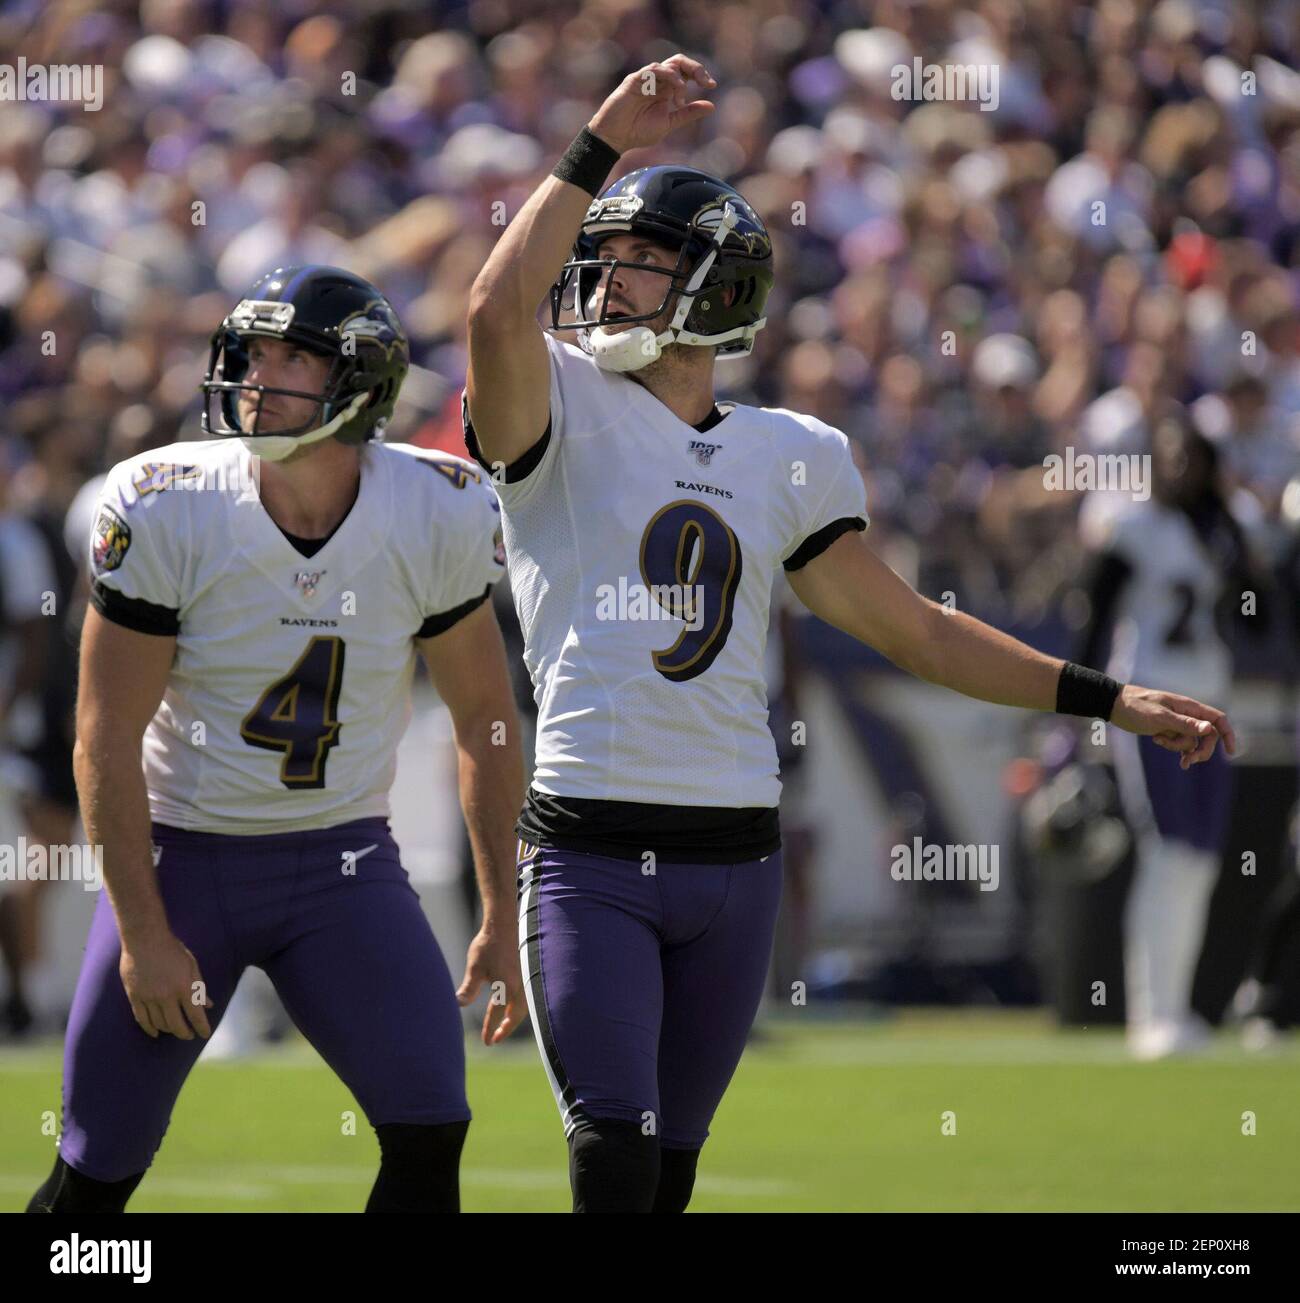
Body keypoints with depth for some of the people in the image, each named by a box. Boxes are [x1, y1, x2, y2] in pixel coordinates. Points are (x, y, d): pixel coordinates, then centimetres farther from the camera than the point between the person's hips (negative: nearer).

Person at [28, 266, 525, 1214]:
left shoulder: (434, 515, -11)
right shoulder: (165, 511, -16)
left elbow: (484, 718, 2)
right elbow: (107, 738, -11)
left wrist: (502, 915, 3)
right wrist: (143, 930, -12)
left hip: (344, 860, 1)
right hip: (182, 853, -1)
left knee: (430, 1135, -14)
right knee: (95, 1177, 1)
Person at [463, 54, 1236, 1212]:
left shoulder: (787, 458, 11)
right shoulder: (561, 410, 0)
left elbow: (911, 629, 17)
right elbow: (498, 310, -22)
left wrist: (1109, 700, 15)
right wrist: (603, 147, -22)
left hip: (734, 857, 4)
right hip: (589, 858, -4)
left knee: (669, 1169, 9)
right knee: (614, 1160, -14)